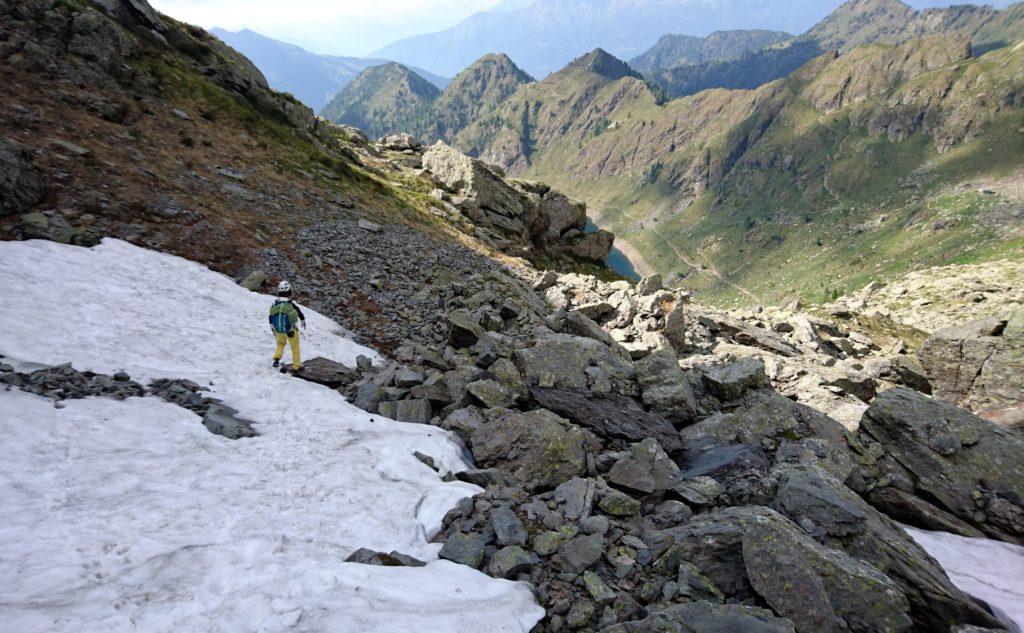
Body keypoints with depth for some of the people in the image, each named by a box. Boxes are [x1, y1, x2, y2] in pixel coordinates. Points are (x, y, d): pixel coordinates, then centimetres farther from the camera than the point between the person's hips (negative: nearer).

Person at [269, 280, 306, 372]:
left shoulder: (274, 303, -7)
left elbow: (271, 317, 4)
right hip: (291, 330, -3)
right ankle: (296, 366, 22)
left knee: (281, 343, 31)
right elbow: (300, 314, -5)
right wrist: (303, 322, 17)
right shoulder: (291, 303, -18)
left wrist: (273, 329, 18)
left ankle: (277, 358, 14)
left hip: (278, 330, 3)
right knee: (295, 347, 15)